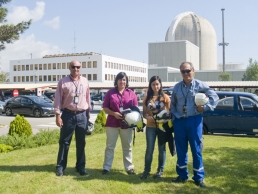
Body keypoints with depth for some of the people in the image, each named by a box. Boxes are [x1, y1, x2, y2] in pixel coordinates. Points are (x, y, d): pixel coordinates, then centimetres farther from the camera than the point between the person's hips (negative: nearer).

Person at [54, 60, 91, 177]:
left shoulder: (85, 81, 7)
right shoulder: (63, 82, -3)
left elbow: (88, 97, 12)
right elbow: (58, 99, -4)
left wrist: (88, 113, 12)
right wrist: (58, 115, -9)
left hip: (82, 115, 3)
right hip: (68, 114, -2)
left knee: (81, 143, 10)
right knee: (64, 142, 5)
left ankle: (81, 166, 20)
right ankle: (60, 166, 15)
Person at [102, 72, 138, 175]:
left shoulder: (131, 93, 6)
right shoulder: (110, 92, 2)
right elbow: (105, 107, 2)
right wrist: (113, 113, -14)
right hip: (112, 123, -1)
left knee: (127, 147, 10)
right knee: (110, 146, 4)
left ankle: (129, 167, 19)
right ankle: (106, 167, 10)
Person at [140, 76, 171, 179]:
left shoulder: (165, 97, 0)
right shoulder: (147, 98, 6)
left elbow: (170, 111, 1)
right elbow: (144, 113, 6)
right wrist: (148, 117, -15)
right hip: (150, 126, 1)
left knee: (162, 149, 7)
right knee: (149, 149, 3)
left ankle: (160, 170, 19)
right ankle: (146, 170, 13)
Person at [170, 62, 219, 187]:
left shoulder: (200, 85, -4)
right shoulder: (177, 87, 6)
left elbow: (214, 97, -2)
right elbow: (172, 103, 14)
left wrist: (205, 107, -11)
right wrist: (175, 116, 2)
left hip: (194, 120, -3)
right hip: (179, 121, 3)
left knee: (196, 150, 3)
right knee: (181, 150, 10)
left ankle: (198, 177, 15)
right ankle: (182, 175, 24)